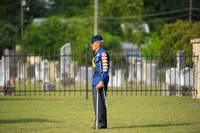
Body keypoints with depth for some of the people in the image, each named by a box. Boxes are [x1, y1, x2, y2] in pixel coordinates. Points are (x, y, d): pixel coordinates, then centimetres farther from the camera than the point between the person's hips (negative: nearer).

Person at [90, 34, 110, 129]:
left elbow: (105, 69, -18)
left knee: (100, 103, -11)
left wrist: (101, 82, -25)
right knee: (96, 104, 11)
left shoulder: (103, 53, -10)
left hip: (100, 81, -10)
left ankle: (102, 124, -10)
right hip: (95, 82, 10)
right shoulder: (97, 54, 20)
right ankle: (98, 123, 16)